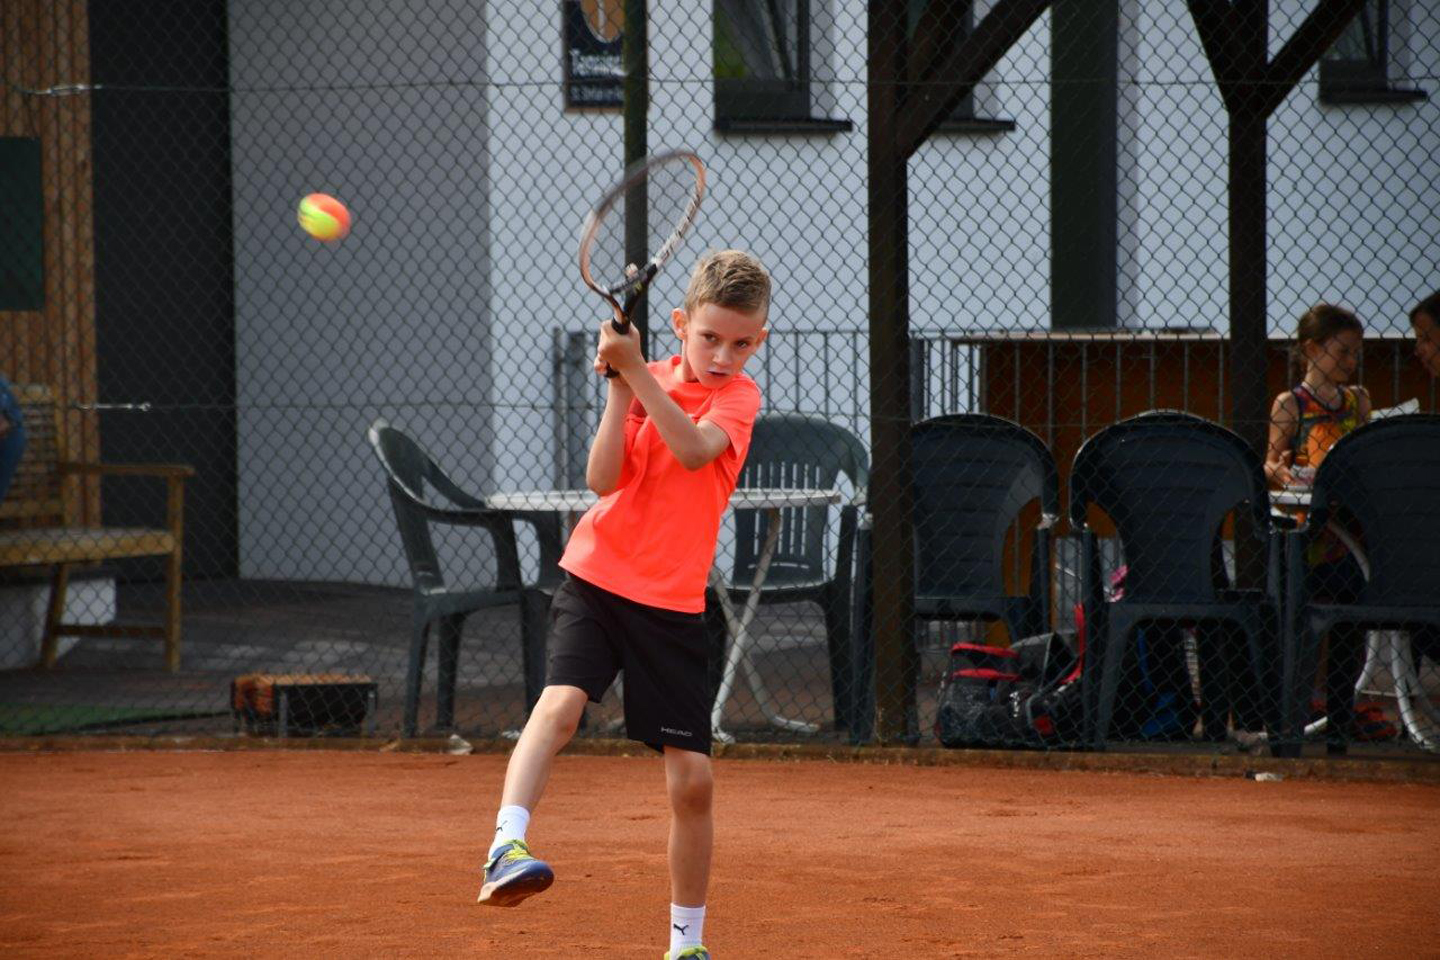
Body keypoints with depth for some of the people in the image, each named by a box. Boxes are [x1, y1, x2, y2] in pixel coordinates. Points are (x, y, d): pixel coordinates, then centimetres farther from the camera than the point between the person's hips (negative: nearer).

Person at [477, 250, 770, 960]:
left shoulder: (739, 396, 0)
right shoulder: (645, 386, 5)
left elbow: (693, 449, -22)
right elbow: (603, 479, -8)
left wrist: (635, 370, -27)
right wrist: (621, 385, -17)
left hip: (673, 605, 0)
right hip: (598, 579, 0)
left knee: (691, 777, -1)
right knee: (561, 702, -28)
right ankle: (507, 846, -39)